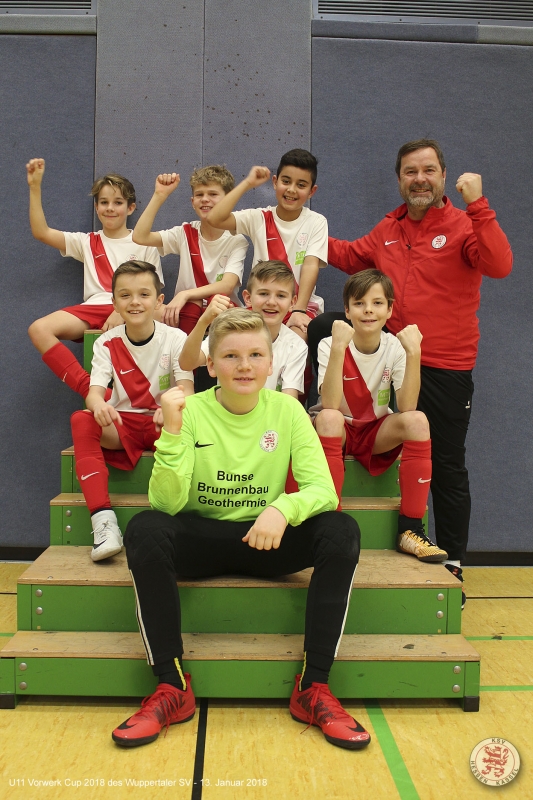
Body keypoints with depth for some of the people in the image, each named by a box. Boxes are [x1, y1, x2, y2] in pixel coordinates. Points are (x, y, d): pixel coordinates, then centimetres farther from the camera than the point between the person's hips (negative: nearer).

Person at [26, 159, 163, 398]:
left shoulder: (144, 243, 13)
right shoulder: (87, 242, 20)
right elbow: (41, 232, 11)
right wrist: (34, 186, 6)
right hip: (93, 309, 3)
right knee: (39, 329, -24)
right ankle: (89, 390, -27)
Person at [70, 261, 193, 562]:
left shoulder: (175, 338, -5)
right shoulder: (107, 343, 0)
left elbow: (187, 390, -14)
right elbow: (94, 390, -12)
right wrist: (99, 405, -39)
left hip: (164, 424, -1)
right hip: (121, 425, 2)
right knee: (81, 421, -30)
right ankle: (104, 520, -36)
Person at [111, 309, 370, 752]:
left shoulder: (286, 409, -4)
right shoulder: (191, 410, -8)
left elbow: (323, 489, -12)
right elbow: (167, 503, -17)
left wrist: (284, 508, -33)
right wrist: (172, 432, -30)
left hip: (267, 540, 1)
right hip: (200, 538, -1)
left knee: (342, 531, -25)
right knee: (144, 529, -31)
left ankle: (313, 688, -16)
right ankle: (172, 686, -18)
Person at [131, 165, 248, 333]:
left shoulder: (237, 240, -3)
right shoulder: (185, 233, 3)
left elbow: (227, 286, -19)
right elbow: (140, 237, -10)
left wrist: (185, 295, -31)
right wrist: (159, 195, -13)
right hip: (185, 310, 1)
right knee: (191, 306, -33)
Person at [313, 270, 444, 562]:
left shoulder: (395, 347, -9)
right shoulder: (329, 345, -15)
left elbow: (406, 407, -22)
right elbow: (329, 406, -31)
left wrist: (413, 353, -31)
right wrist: (339, 348, -39)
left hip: (377, 433, 2)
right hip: (336, 431, -2)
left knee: (417, 420, -27)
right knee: (329, 418, -36)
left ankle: (410, 528, -20)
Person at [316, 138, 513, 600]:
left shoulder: (463, 225, -7)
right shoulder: (387, 230, 10)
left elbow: (499, 266, -25)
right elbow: (353, 257, 27)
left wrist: (478, 205, -28)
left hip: (445, 370, -5)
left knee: (447, 468, 4)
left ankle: (452, 563, 19)